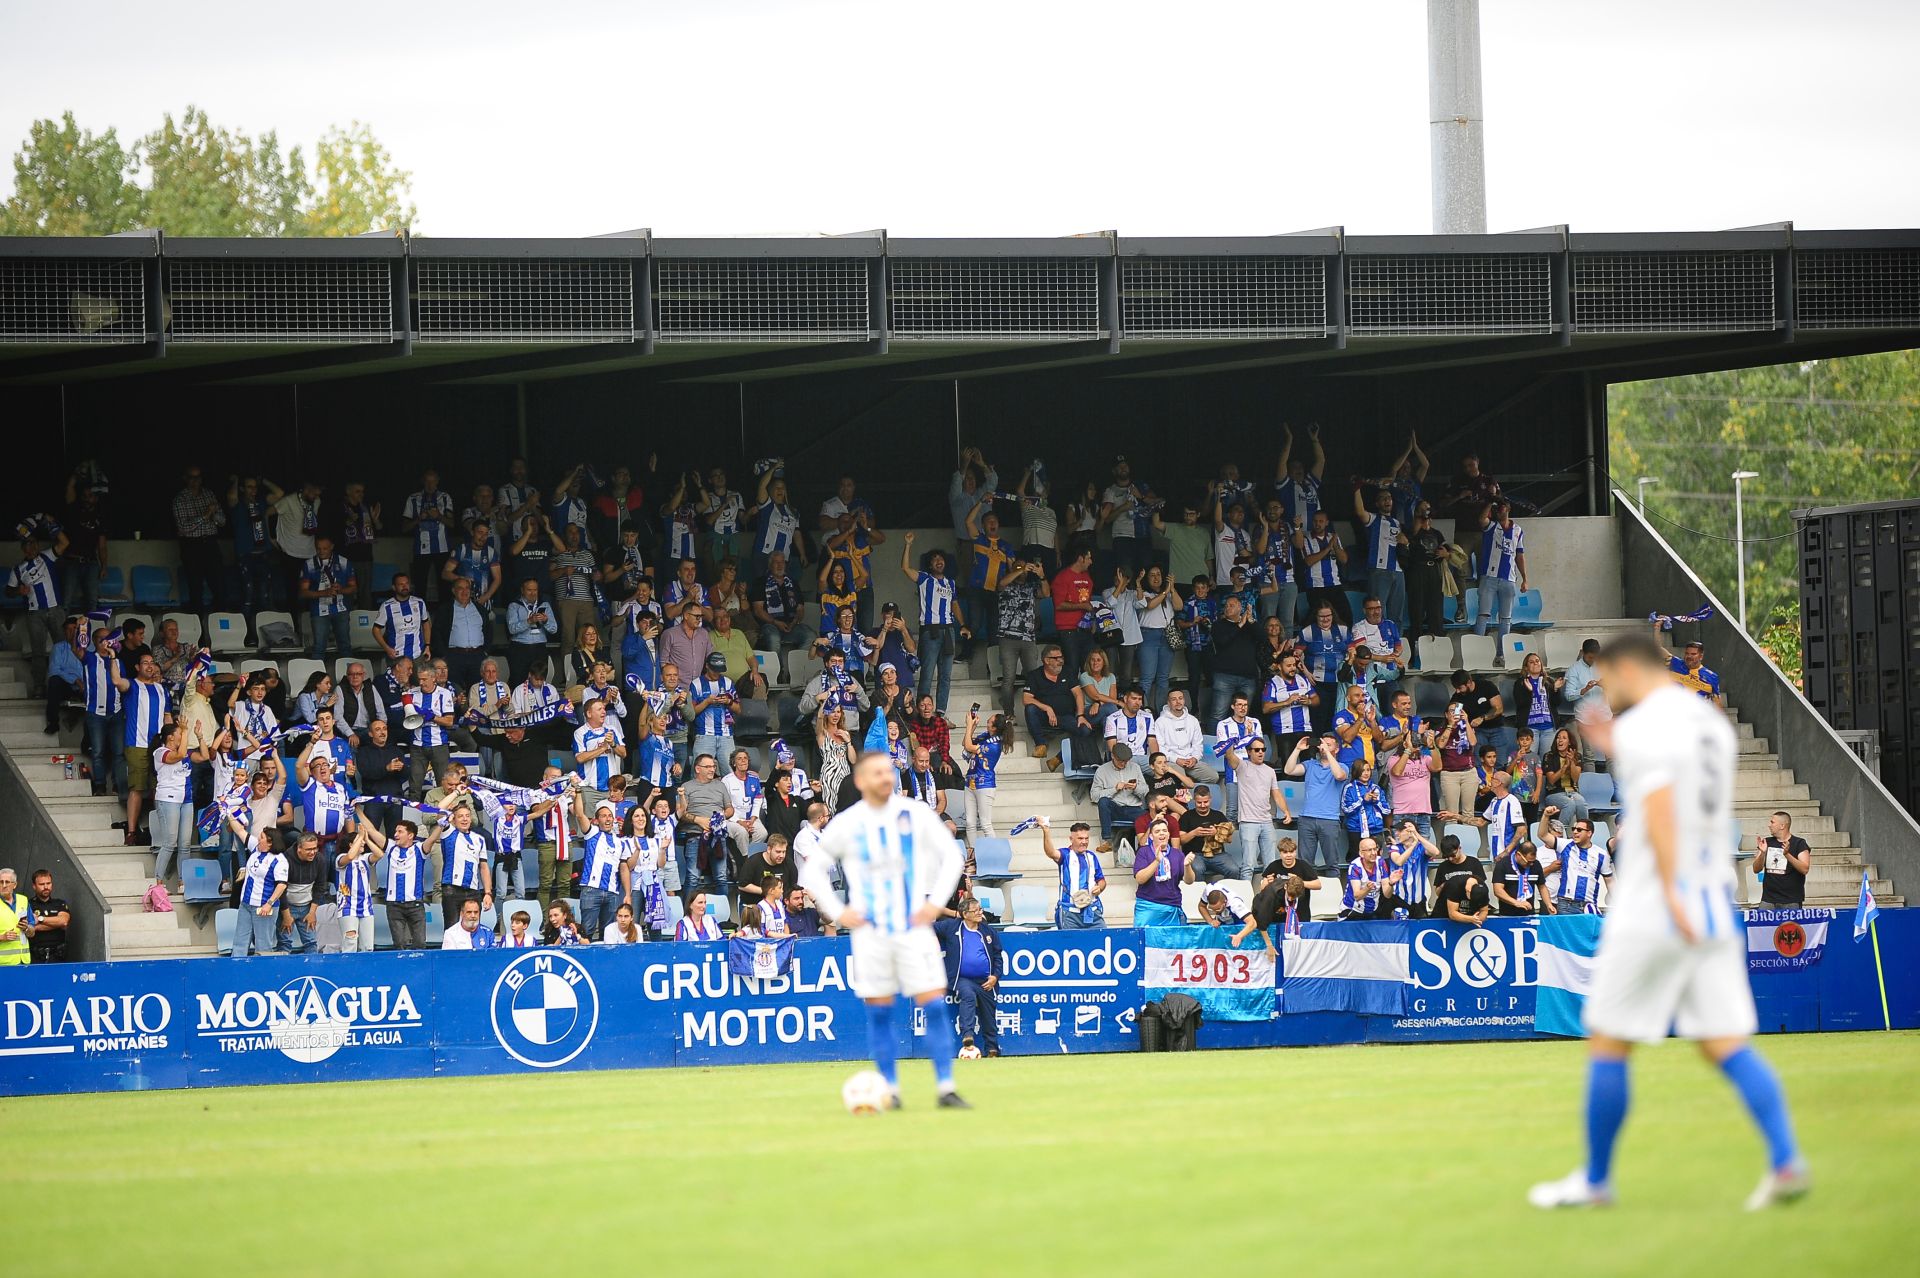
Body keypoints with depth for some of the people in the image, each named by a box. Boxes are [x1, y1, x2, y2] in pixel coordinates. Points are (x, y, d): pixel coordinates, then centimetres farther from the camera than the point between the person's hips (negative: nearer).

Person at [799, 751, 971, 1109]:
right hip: (870, 932, 0)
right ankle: (890, 1090, 10)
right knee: (879, 1012, 1)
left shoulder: (916, 814, 1)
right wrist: (838, 912, 1)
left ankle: (946, 1090, -6)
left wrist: (936, 901, -2)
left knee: (933, 1005, -8)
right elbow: (812, 870, 10)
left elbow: (951, 855, 8)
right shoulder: (846, 825, 1)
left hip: (914, 927, 0)